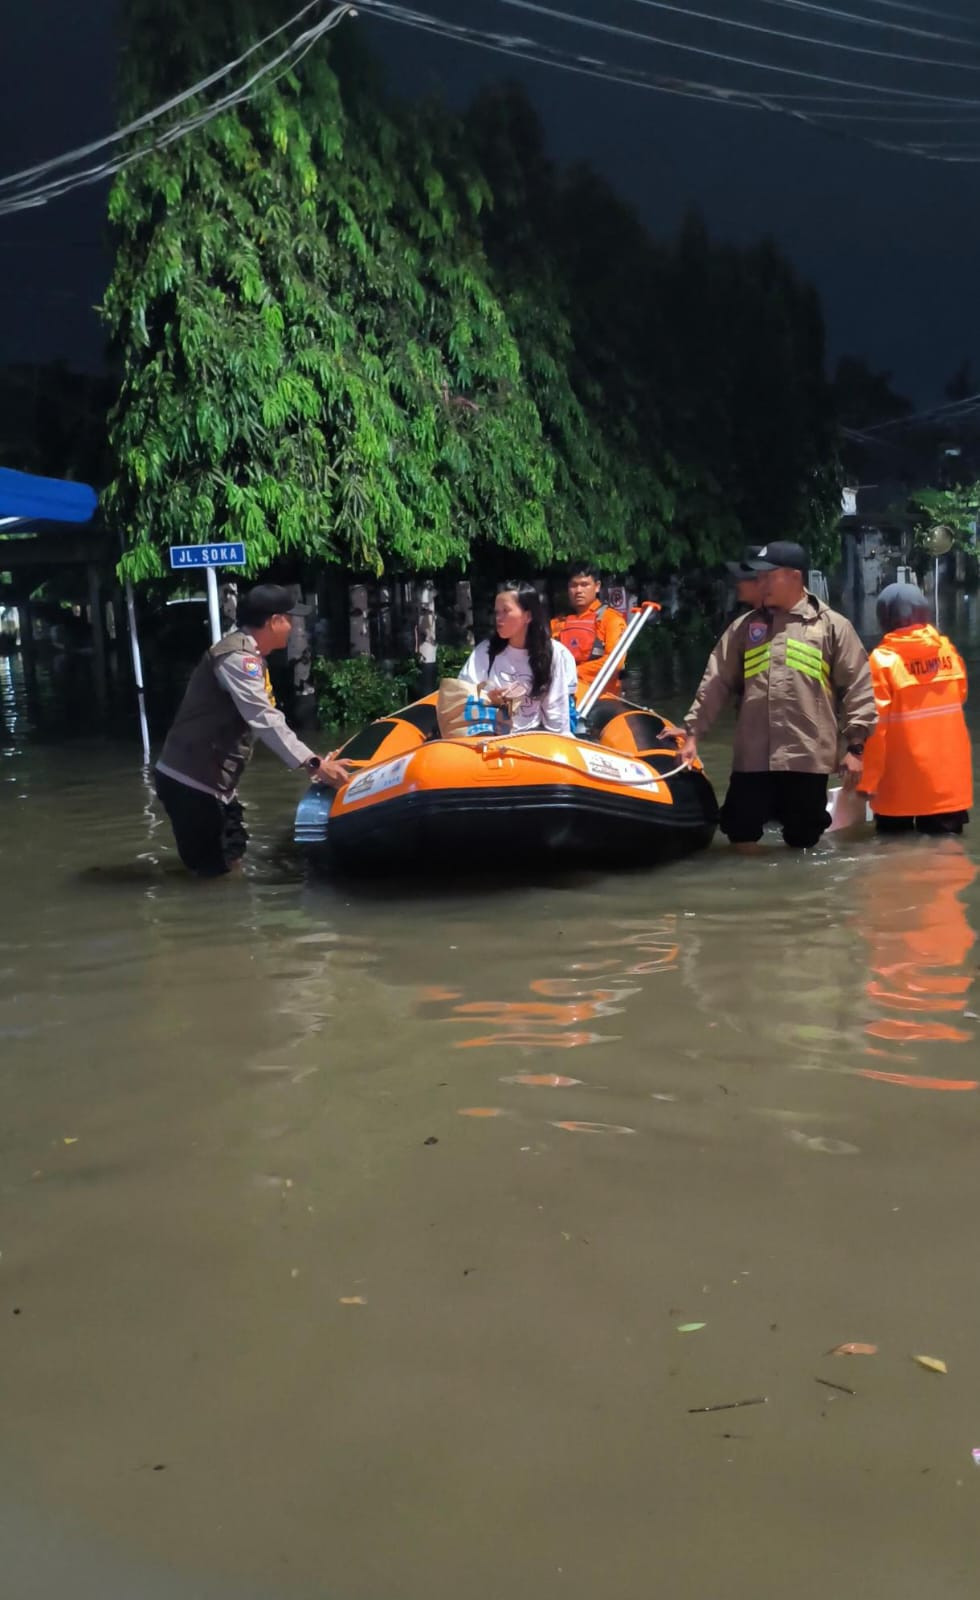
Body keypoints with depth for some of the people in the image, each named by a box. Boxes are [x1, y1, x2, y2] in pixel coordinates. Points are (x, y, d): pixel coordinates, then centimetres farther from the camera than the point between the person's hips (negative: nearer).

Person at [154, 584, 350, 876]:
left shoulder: (250, 656, 14)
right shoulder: (238, 656, -19)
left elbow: (266, 718, 17)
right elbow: (264, 721, -28)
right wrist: (313, 764, -31)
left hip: (211, 779, 11)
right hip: (189, 779, -11)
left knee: (229, 853, 19)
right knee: (213, 867, -4)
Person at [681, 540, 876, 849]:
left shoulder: (832, 626, 3)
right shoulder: (744, 627, 13)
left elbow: (858, 688, 1)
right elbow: (716, 683, 11)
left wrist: (855, 746, -4)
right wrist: (693, 732, 5)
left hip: (808, 757, -2)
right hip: (752, 756, 3)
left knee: (802, 843, 6)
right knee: (741, 837, 3)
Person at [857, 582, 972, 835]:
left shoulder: (882, 660, -12)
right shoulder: (949, 650, 3)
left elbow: (876, 724, -15)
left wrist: (868, 780, -11)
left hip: (902, 787, -4)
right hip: (950, 780, 4)